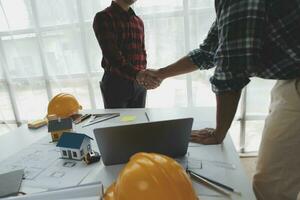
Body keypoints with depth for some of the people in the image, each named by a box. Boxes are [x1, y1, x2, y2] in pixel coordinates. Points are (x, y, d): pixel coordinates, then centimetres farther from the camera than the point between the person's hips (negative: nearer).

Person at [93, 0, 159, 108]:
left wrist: (143, 74, 4)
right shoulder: (103, 18, -6)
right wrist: (136, 73, -34)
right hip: (116, 84, -5)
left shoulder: (138, 21, 14)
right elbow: (111, 53, -20)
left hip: (139, 84, 6)